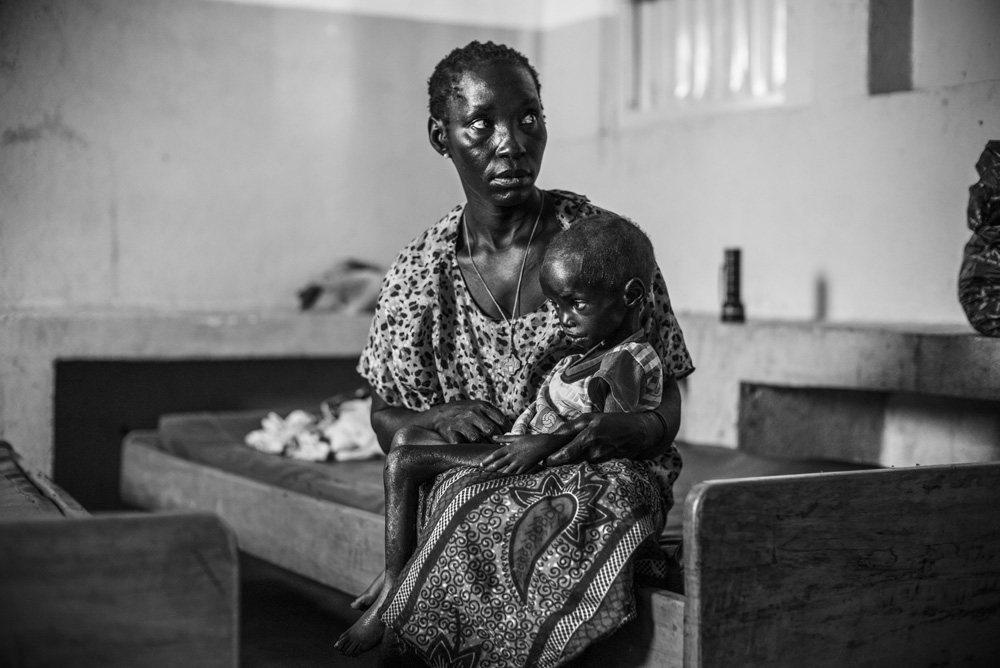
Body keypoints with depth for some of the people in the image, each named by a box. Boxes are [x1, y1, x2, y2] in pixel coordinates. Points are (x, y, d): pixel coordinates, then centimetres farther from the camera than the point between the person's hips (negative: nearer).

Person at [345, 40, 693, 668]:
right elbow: (386, 418, 12)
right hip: (472, 478, 1)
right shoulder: (420, 271, 4)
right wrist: (440, 420, -10)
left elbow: (668, 410, 3)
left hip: (598, 474, 0)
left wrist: (628, 429, -20)